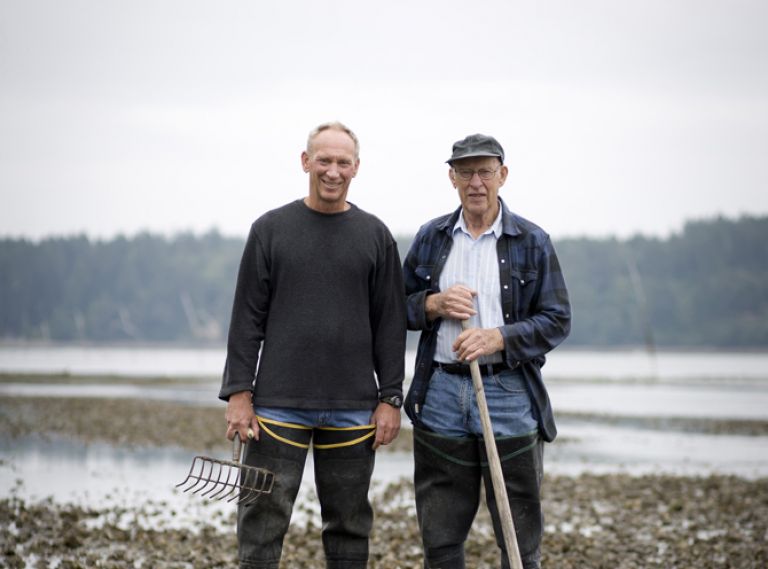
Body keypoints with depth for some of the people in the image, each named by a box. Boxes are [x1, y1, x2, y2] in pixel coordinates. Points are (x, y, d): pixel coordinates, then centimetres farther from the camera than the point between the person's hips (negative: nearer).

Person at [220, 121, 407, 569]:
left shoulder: (375, 236, 7)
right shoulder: (271, 229, 4)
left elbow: (390, 325, 6)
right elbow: (247, 318, 2)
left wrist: (390, 399, -1)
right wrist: (239, 393, -5)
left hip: (353, 411, 1)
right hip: (278, 405, -1)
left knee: (349, 527, 8)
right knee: (262, 524, -2)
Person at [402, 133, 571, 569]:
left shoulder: (533, 242, 1)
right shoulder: (431, 238, 10)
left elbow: (557, 321, -1)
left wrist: (499, 337, -16)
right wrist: (433, 305, -7)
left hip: (510, 397, -2)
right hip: (441, 397, 3)